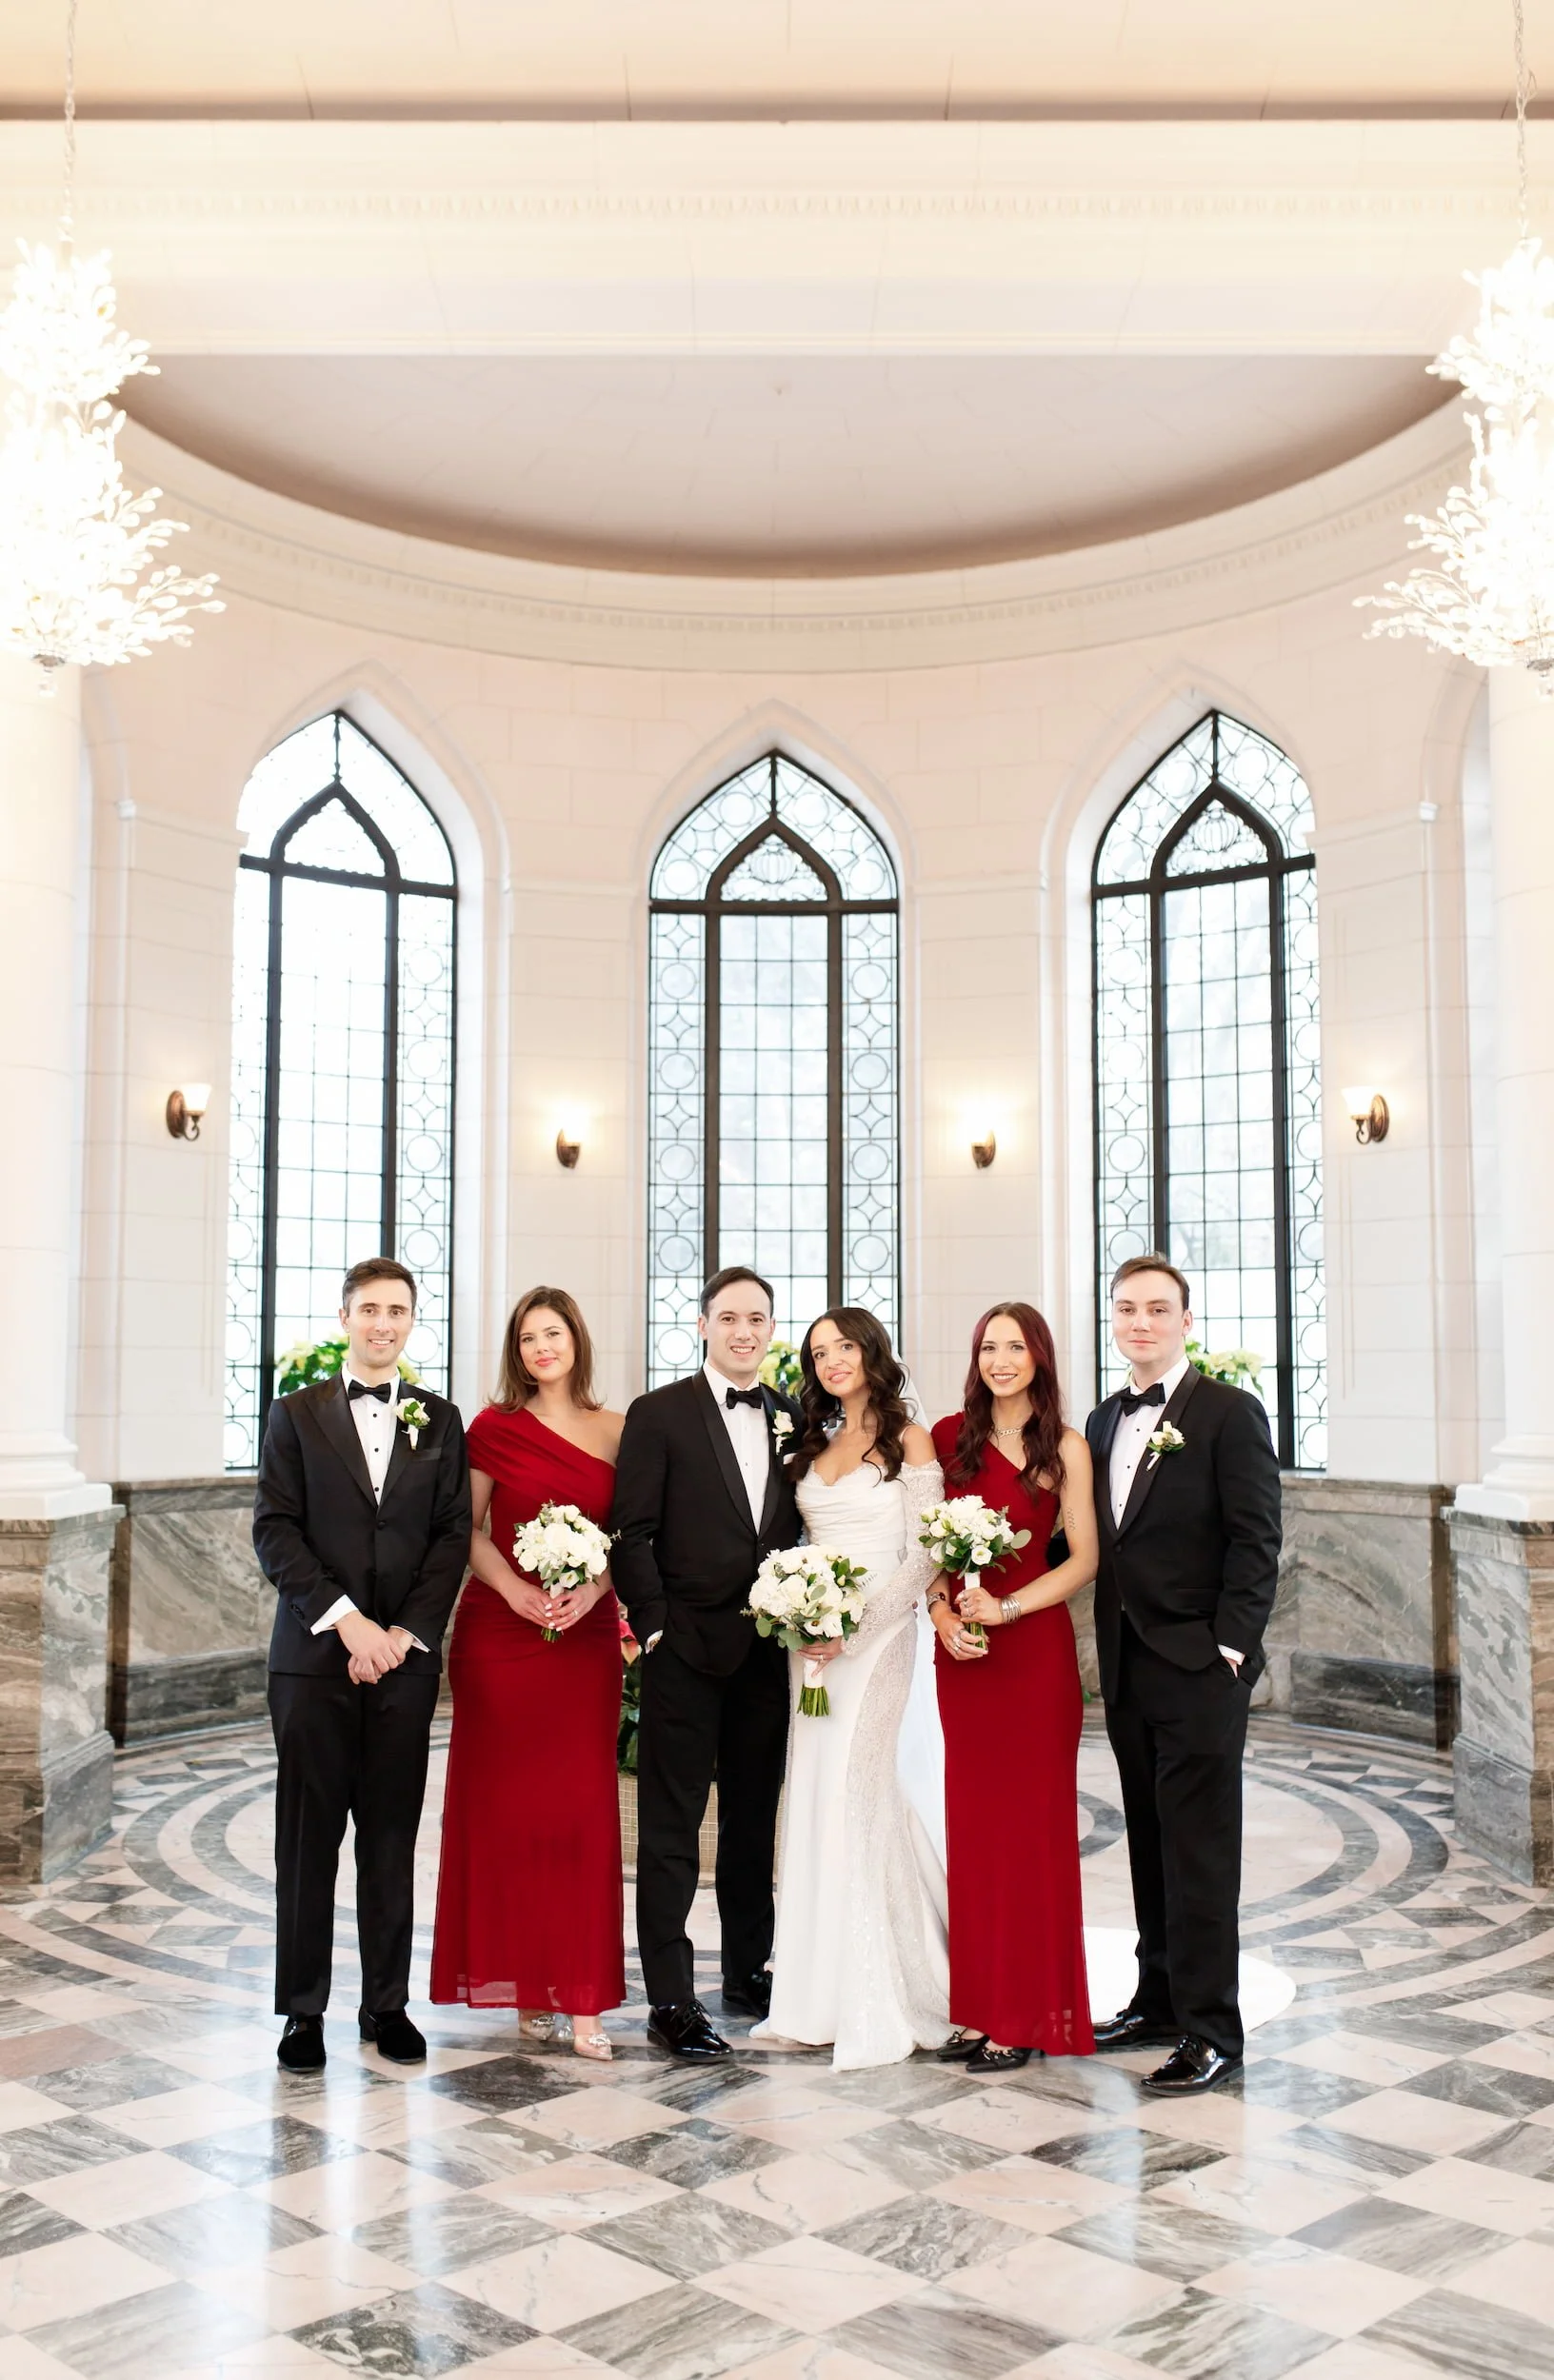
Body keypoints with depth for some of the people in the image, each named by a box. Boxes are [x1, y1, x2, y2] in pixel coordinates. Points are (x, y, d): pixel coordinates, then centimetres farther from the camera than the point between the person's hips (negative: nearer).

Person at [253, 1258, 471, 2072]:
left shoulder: (439, 1420, 9)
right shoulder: (296, 1414, 6)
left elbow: (453, 1536, 4)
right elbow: (274, 1532, -3)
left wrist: (404, 1632, -7)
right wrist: (347, 1621, -12)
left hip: (405, 1651, 1)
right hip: (314, 1654, -1)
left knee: (393, 1836, 7)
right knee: (308, 1836, 3)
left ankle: (387, 2003, 17)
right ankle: (303, 2009, 13)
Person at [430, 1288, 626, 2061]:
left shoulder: (615, 1431, 6)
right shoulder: (494, 1428, 1)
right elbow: (467, 1530, 3)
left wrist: (593, 1590, -10)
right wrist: (515, 1590, -11)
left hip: (588, 1636, 1)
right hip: (502, 1631, -1)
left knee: (584, 1808, -1)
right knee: (506, 1804, 3)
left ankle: (583, 1995, 3)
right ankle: (524, 1981, 14)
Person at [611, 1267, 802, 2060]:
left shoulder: (794, 1419, 9)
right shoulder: (658, 1414, -3)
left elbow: (803, 1528, 11)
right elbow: (633, 1533, -6)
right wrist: (654, 1627, -12)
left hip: (769, 1651, 4)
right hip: (686, 1646, -4)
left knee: (754, 1817, 15)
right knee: (672, 1825, 1)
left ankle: (748, 1970, 29)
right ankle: (670, 2000, 6)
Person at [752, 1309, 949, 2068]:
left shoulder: (909, 1440, -3)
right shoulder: (816, 1447, 14)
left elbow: (923, 1559, -8)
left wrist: (854, 1627, -15)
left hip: (876, 1635, -6)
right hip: (812, 1637, 6)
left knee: (850, 1795, -9)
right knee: (815, 1799, 5)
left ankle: (874, 2010, 3)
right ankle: (826, 1997, 15)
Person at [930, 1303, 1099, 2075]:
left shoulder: (1065, 1448, 0)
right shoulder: (949, 1437, 7)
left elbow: (1083, 1558, -2)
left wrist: (1006, 1607, -12)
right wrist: (943, 1615, -8)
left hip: (1035, 1647, -2)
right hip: (960, 1648, 3)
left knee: (1030, 1822, 2)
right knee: (968, 1821, 5)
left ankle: (1024, 2016, 10)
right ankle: (978, 2005, 14)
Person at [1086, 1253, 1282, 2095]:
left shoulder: (1229, 1413, -7)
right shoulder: (1105, 1422, 14)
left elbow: (1256, 1541, -11)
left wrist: (1228, 1646, -16)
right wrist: (1108, 1645, 6)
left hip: (1199, 1667, -6)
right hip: (1126, 1667, 7)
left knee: (1199, 1850, -3)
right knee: (1151, 1842, 14)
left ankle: (1211, 2031, 5)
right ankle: (1159, 2000, 25)